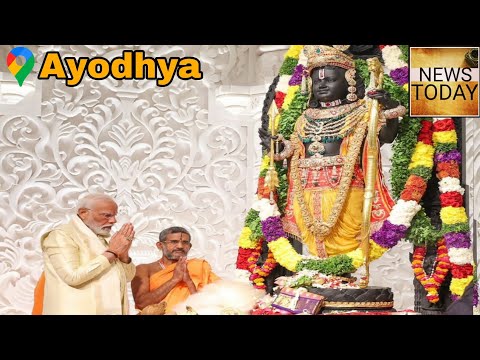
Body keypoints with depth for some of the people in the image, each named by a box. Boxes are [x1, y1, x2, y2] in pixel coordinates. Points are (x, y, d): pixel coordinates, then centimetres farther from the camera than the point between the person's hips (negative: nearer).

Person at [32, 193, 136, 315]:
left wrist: (123, 254, -10)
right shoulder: (62, 236, -10)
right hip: (80, 311, -7)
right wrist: (111, 252, -17)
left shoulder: (105, 237, 12)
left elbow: (127, 277, 10)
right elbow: (73, 276, -23)